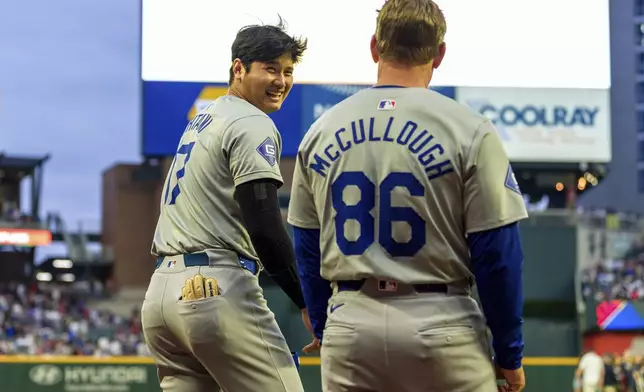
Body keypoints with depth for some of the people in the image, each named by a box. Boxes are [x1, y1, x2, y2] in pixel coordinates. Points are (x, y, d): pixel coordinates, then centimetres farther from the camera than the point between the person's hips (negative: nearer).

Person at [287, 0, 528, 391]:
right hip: (439, 326, -3)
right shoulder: (469, 131, -6)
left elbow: (307, 248, 13)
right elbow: (497, 252, -7)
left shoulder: (321, 131, 6)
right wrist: (509, 353, 1)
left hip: (349, 329, 4)